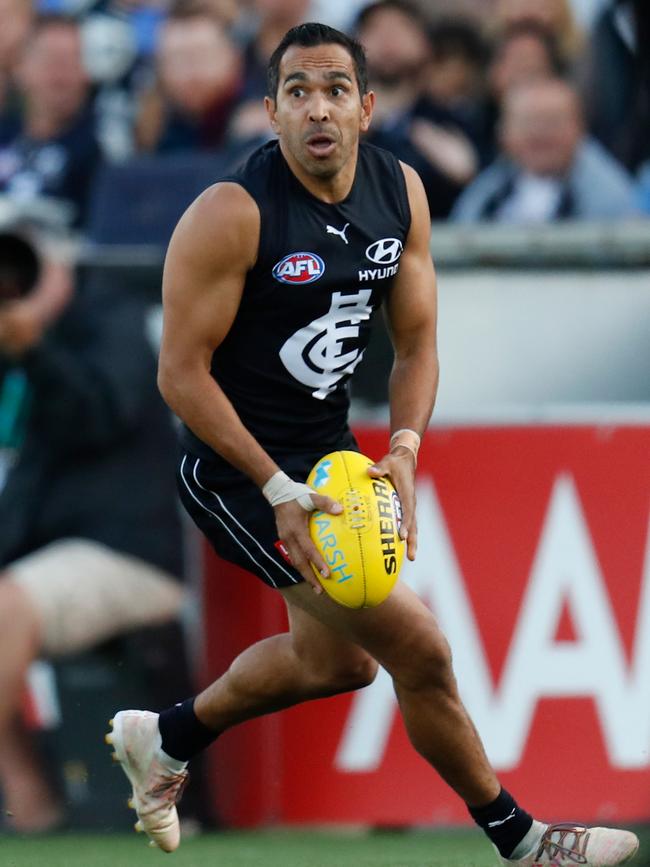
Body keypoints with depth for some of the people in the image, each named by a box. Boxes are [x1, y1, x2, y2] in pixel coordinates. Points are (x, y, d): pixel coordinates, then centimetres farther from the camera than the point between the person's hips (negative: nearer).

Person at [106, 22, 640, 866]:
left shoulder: (400, 192, -3)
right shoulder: (231, 215, -23)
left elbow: (417, 344, 4)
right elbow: (182, 373, -20)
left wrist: (403, 449, -14)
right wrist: (278, 491, -25)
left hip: (329, 451, 8)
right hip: (240, 470, -8)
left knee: (335, 656, 25)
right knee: (417, 644, -12)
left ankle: (165, 737, 46)